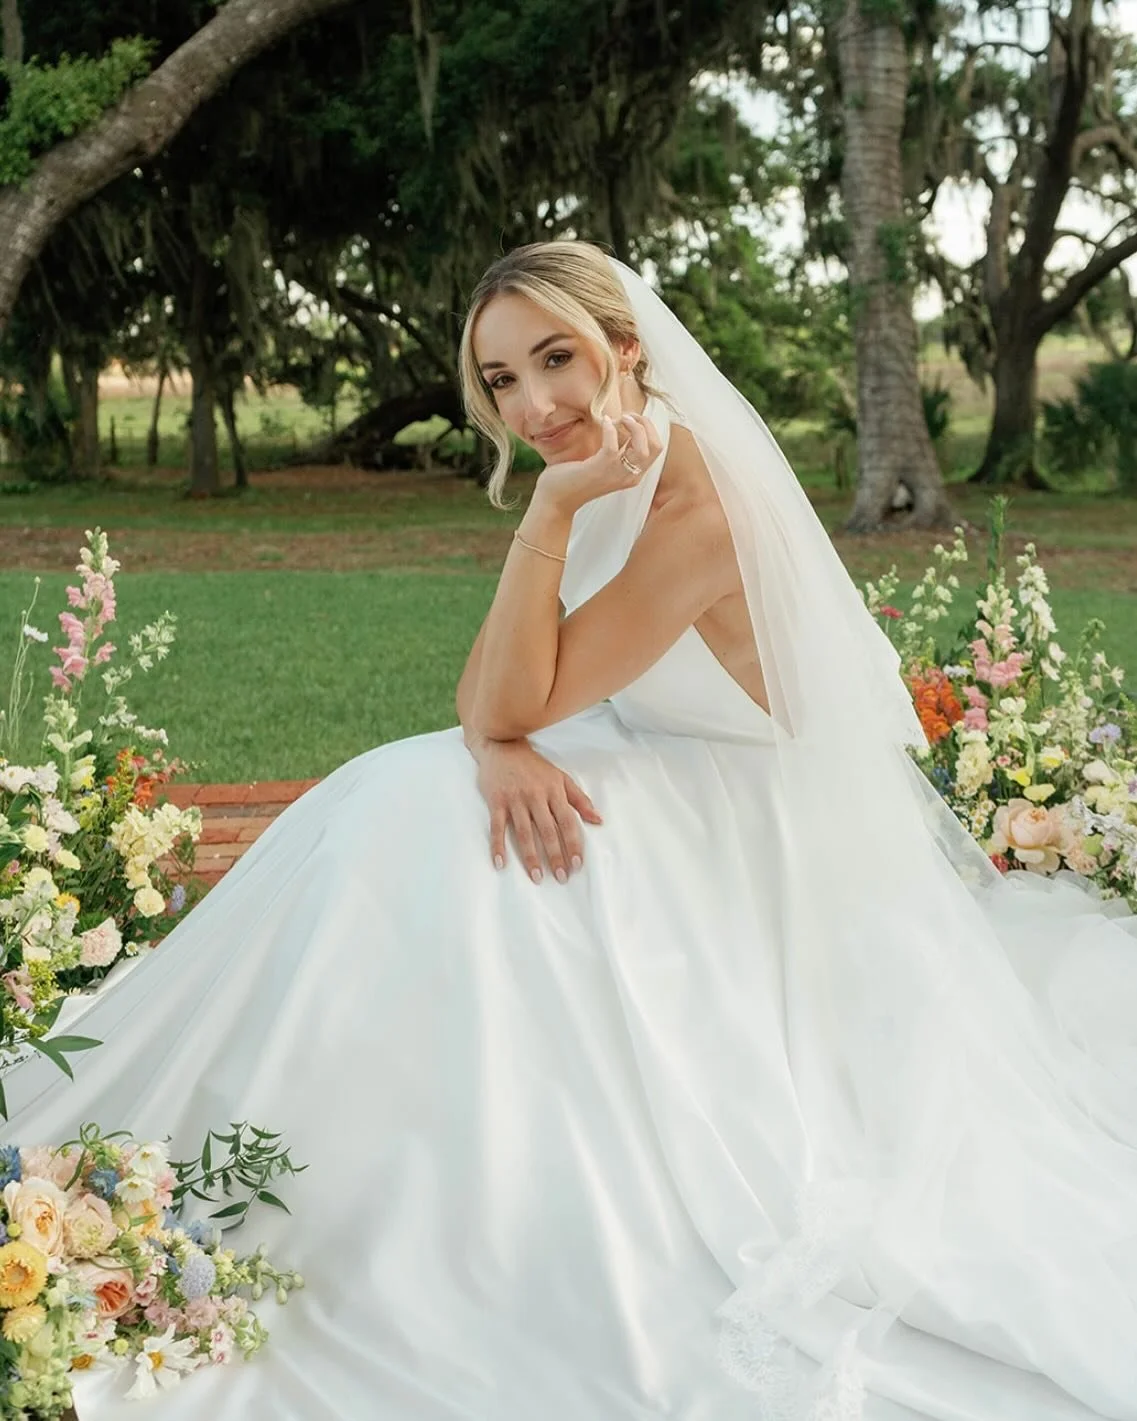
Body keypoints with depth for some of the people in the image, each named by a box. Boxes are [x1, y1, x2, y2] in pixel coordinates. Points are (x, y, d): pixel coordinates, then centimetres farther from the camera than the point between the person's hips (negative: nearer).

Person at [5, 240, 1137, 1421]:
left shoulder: (699, 507, -25)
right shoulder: (596, 480, 1)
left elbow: (521, 702, -24)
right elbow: (486, 688, 0)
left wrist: (555, 510, -31)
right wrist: (499, 750, -23)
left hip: (740, 846, -8)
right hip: (629, 792, 8)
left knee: (425, 820, -24)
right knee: (400, 803, -10)